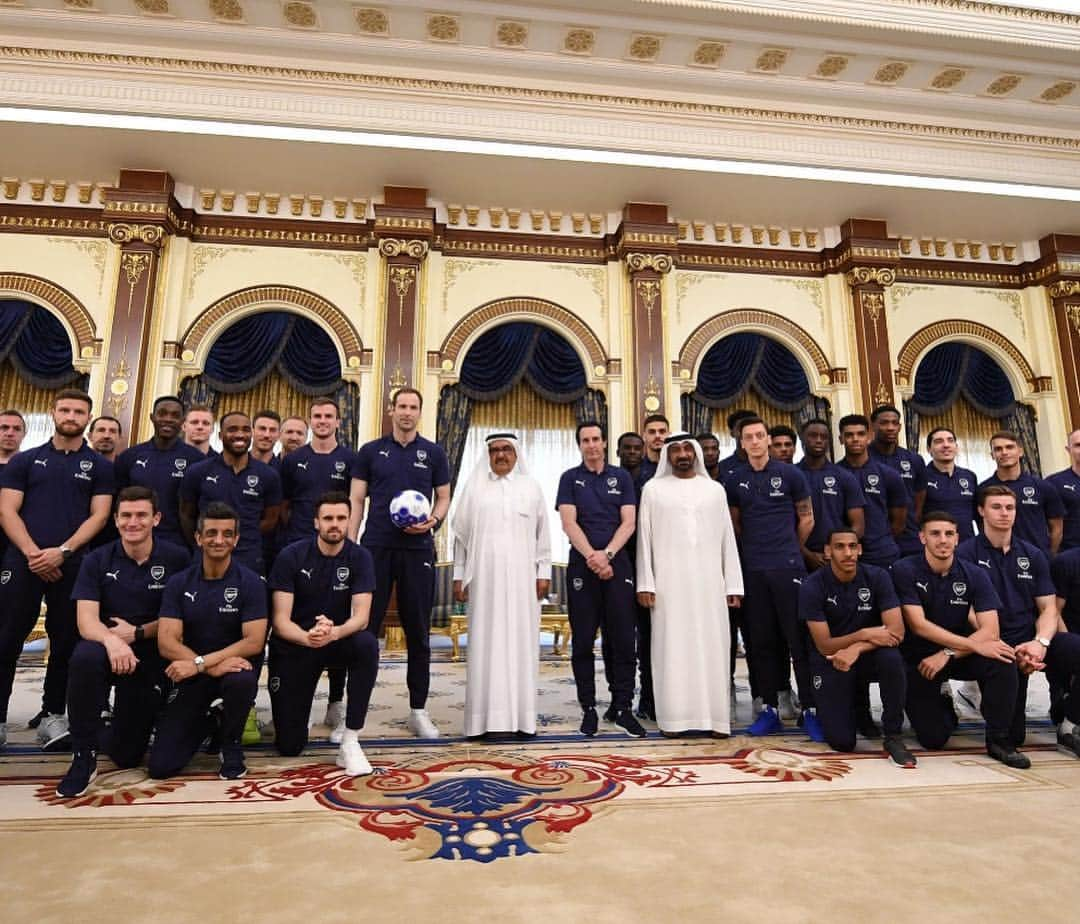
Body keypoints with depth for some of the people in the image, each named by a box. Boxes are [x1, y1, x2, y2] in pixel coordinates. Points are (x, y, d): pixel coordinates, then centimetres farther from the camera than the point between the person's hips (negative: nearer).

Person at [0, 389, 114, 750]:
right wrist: (32, 553, -12)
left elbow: (98, 516, 0)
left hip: (73, 566, 0)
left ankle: (53, 716, 15)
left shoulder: (100, 466, 8)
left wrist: (61, 552, -13)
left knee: (65, 643, 5)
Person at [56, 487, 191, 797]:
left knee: (125, 756, 2)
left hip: (154, 658, 0)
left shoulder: (177, 558, -8)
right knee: (84, 658, -37)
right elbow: (86, 621, -13)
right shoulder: (97, 561, -4)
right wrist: (111, 640, -34)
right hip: (110, 650, 1)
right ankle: (84, 758, -19)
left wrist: (137, 632, -15)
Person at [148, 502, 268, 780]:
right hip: (193, 674, 2)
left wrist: (201, 662, -25)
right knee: (160, 766, -8)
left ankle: (231, 746, -6)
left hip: (235, 665, -2)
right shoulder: (179, 583, -4)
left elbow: (254, 642, -16)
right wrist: (214, 668, -25)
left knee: (241, 681, -39)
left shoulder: (250, 582, -10)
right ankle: (205, 723, 25)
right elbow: (166, 643, -11)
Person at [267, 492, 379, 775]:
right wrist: (307, 637, -39)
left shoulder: (359, 557, -12)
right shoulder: (291, 556, -15)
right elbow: (280, 621, -18)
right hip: (293, 646, 0)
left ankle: (350, 741, -24)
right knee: (289, 746, 0)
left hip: (338, 642, 1)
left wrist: (335, 632, -42)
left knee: (367, 644, -35)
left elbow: (361, 617, -20)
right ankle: (290, 708, 36)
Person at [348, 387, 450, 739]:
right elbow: (356, 501, 5)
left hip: (418, 549, 0)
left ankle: (418, 710, 17)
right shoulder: (370, 451, 7)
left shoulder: (434, 453, 7)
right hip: (375, 547, 0)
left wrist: (433, 520, -11)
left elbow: (444, 498, 10)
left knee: (418, 631, 6)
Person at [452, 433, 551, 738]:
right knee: (486, 641, -1)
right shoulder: (474, 487, 9)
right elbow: (461, 534, 8)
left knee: (521, 640, 1)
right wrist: (459, 576, 3)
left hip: (521, 577, 1)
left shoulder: (531, 487, 10)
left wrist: (544, 573, 2)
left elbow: (542, 534, 9)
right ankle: (489, 716, 4)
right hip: (485, 576, 0)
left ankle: (522, 715, 8)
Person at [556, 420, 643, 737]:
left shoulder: (621, 477, 9)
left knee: (623, 639, 0)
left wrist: (607, 554, -13)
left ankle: (623, 708, 8)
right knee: (583, 641, 3)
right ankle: (588, 709, 13)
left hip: (617, 564, 1)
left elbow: (628, 523, 1)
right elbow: (569, 523, -4)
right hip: (582, 565, -1)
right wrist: (592, 557, -14)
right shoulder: (570, 478, 7)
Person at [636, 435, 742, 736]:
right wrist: (645, 583, -5)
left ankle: (715, 716, 8)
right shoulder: (653, 489, 6)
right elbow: (644, 536, 2)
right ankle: (674, 717, 5)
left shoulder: (714, 489, 12)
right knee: (672, 647, -1)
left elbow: (727, 538, 10)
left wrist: (733, 584, 4)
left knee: (711, 646, 2)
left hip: (708, 581, 2)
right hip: (668, 581, -2)